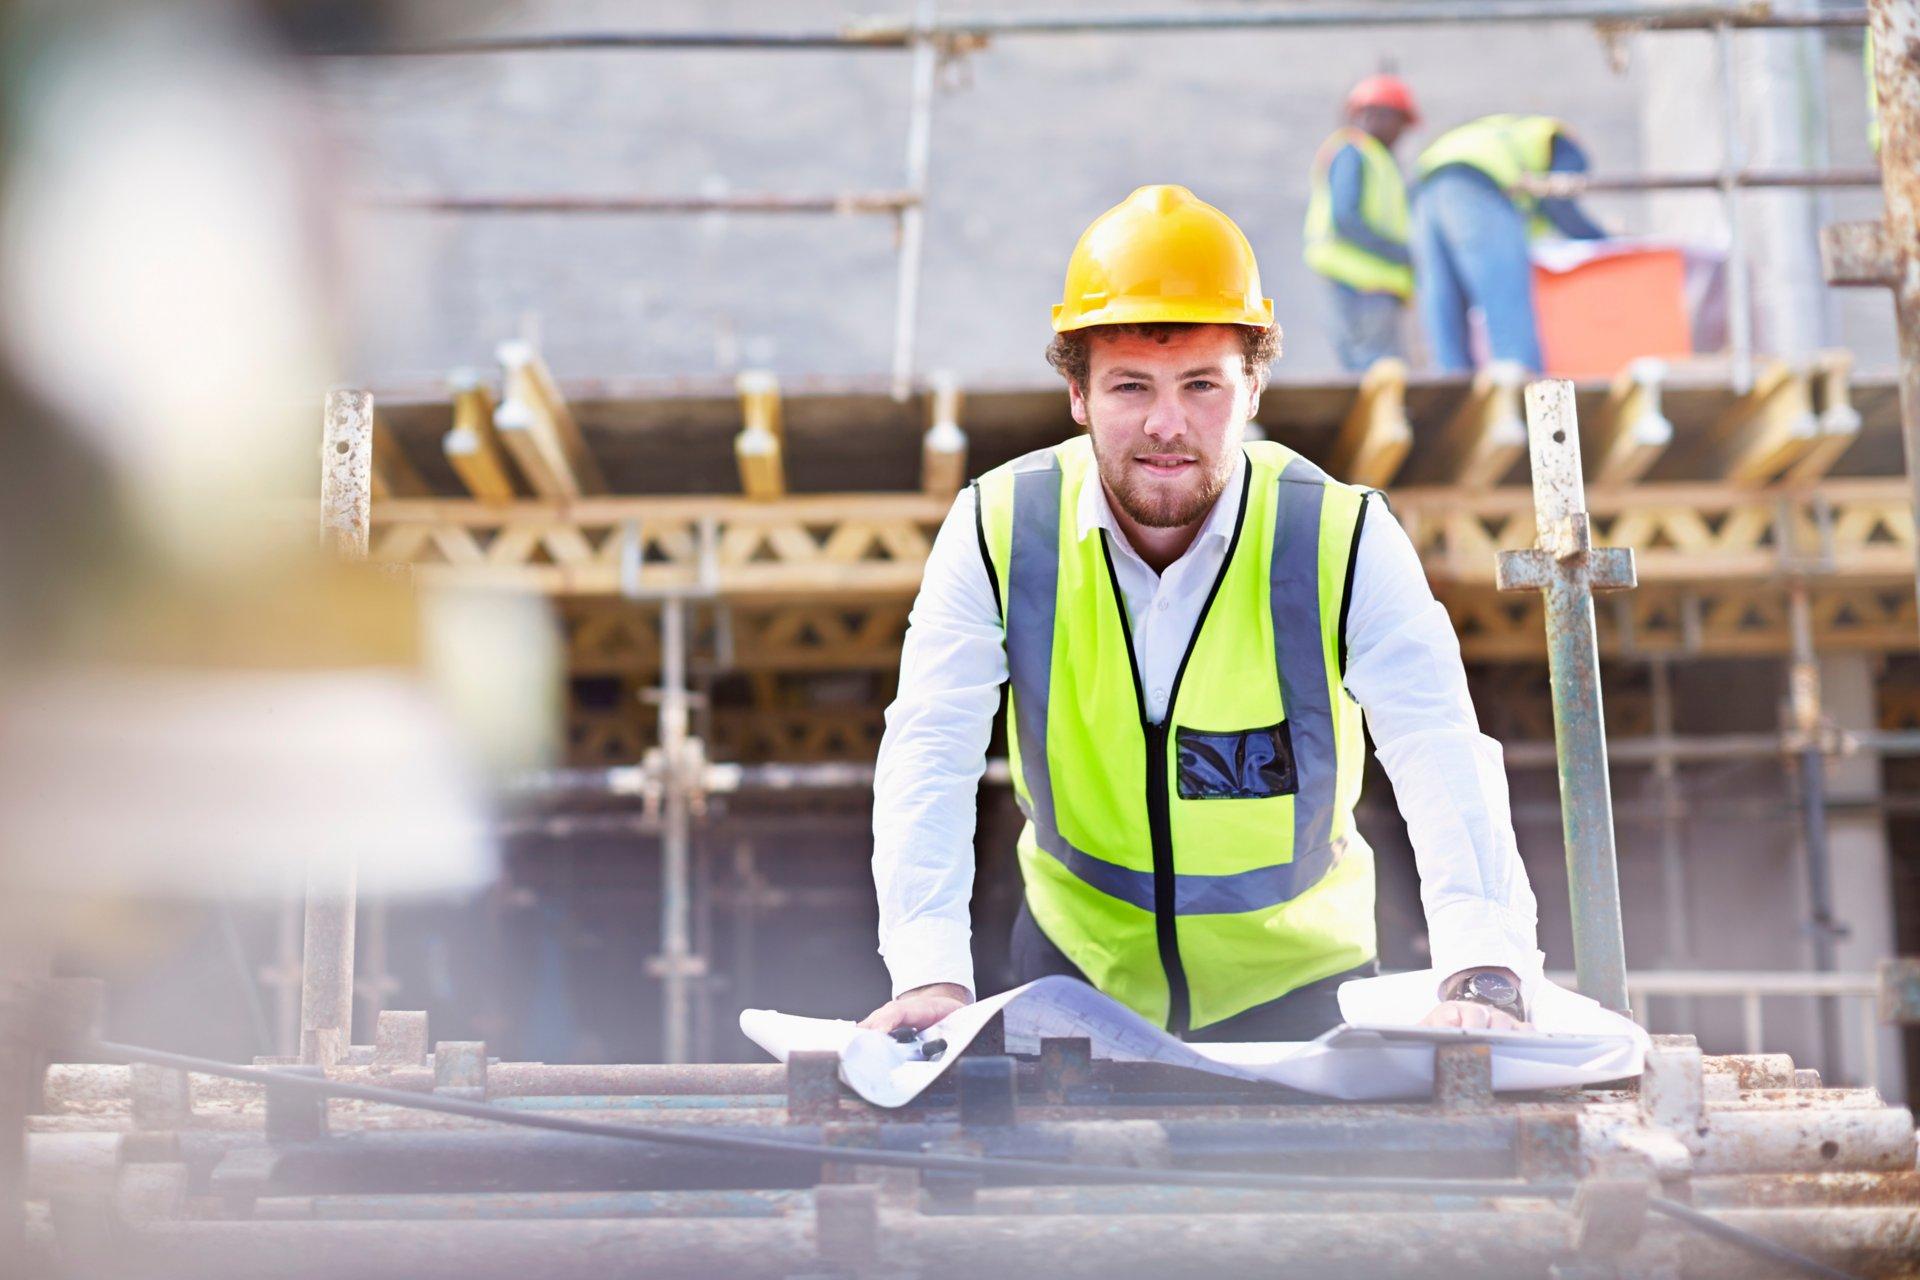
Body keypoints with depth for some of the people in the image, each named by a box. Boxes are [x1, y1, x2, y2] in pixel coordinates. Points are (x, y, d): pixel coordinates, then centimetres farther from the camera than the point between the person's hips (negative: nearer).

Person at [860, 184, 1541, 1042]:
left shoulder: (1343, 542, -17)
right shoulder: (998, 533, -14)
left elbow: (1446, 772, -27)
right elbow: (927, 760, -19)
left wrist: (1484, 974, -44)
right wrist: (931, 975, -35)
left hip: (1295, 975, 0)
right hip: (1078, 961, 1)